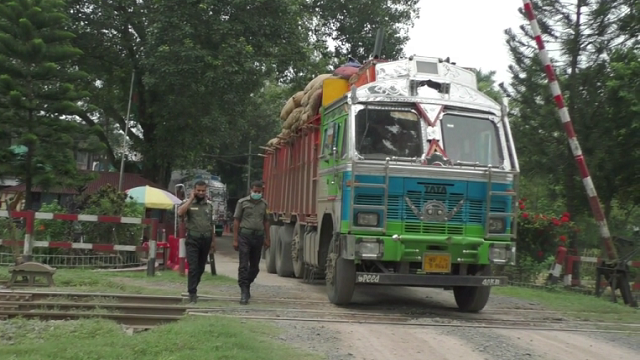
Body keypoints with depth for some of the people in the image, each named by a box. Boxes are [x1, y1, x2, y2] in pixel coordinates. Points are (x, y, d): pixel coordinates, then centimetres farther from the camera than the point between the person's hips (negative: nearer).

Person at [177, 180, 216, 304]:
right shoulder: (188, 203, 1)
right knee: (193, 267, -10)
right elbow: (180, 212, -21)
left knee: (201, 268, 11)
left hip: (206, 239, 4)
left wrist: (213, 241, 13)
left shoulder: (209, 205, 11)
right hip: (193, 239, -4)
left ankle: (193, 289, 26)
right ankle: (192, 294, -8)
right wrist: (191, 198, -13)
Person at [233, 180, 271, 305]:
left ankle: (247, 286, 31)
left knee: (255, 266, 11)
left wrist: (267, 238, 12)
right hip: (245, 235, -4)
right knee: (244, 265, -7)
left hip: (258, 236, 4)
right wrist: (235, 239, -6)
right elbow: (236, 221, -1)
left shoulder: (263, 204, 10)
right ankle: (244, 292, -6)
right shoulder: (242, 202, -1)